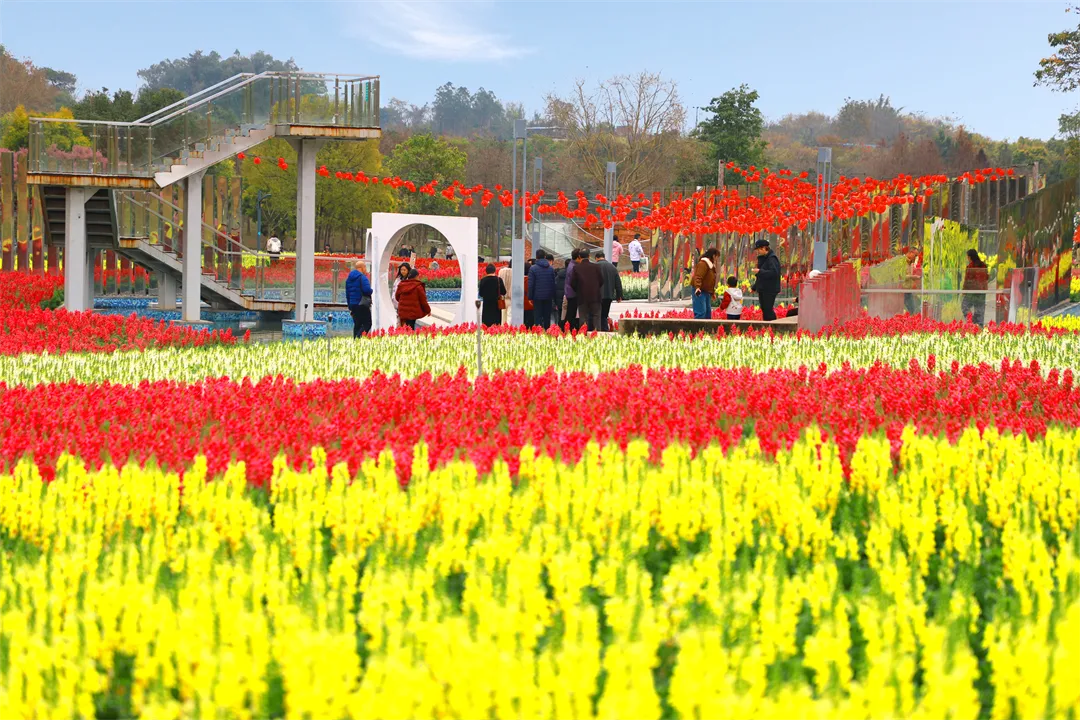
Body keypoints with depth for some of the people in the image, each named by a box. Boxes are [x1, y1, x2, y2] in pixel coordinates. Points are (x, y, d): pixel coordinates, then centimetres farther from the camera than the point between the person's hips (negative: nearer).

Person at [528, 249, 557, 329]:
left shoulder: (533, 268, -6)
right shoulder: (551, 269, 5)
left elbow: (530, 284, -8)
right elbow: (553, 284, 7)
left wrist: (530, 297, -3)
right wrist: (554, 297, 12)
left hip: (537, 296, -3)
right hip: (548, 297, 3)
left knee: (537, 317, -1)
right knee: (547, 317, 9)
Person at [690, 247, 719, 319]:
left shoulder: (711, 265, 18)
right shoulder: (703, 264, -15)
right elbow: (698, 277, -26)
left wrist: (713, 292, 33)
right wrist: (697, 287, -40)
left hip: (706, 292, 11)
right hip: (699, 292, -11)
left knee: (708, 312, 13)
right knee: (701, 312, -16)